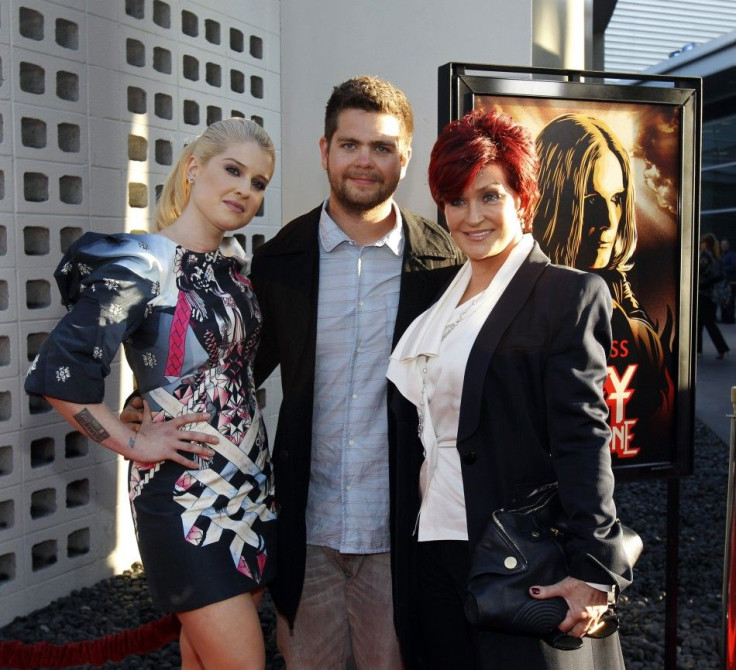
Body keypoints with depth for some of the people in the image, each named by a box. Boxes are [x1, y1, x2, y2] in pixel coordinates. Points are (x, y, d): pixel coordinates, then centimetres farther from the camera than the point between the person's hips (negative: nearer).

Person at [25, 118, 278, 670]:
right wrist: (134, 444, -13)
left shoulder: (235, 259, 8)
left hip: (252, 485, 7)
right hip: (187, 493, -7)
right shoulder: (144, 265, -15)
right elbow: (59, 372, -20)